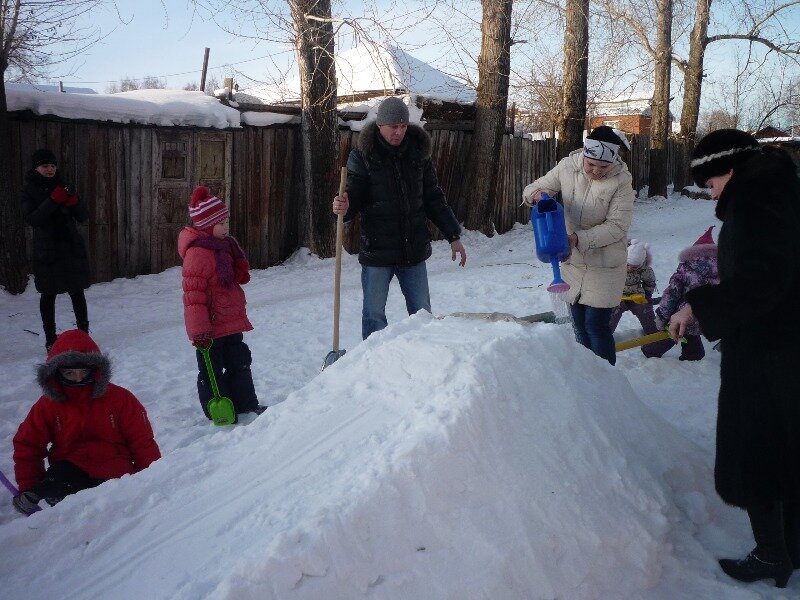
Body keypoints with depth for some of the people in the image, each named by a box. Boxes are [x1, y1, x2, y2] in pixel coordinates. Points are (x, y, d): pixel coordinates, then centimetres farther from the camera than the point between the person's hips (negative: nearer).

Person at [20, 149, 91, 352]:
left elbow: (83, 216, 3)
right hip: (46, 251, -2)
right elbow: (31, 219, -14)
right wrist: (53, 200, -23)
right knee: (48, 295, 5)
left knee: (77, 292, 2)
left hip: (72, 248, 2)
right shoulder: (29, 190, 0)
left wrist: (73, 200, -17)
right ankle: (50, 339, 13)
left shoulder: (63, 186, 8)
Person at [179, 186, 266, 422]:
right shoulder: (198, 252, -21)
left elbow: (237, 276, 23)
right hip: (212, 326, -10)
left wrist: (241, 272, -3)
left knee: (240, 363, 18)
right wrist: (199, 330, -23)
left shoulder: (224, 244, 9)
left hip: (232, 321, 10)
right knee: (212, 369, 5)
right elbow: (193, 294, -23)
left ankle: (246, 404, 30)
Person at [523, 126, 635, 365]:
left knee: (596, 325, -7)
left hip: (605, 266, -4)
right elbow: (531, 190, 4)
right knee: (579, 324, 15)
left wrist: (579, 239, -30)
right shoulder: (567, 167, -7)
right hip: (573, 262, 5)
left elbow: (616, 227, -19)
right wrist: (536, 194, -21)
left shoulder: (622, 181, -17)